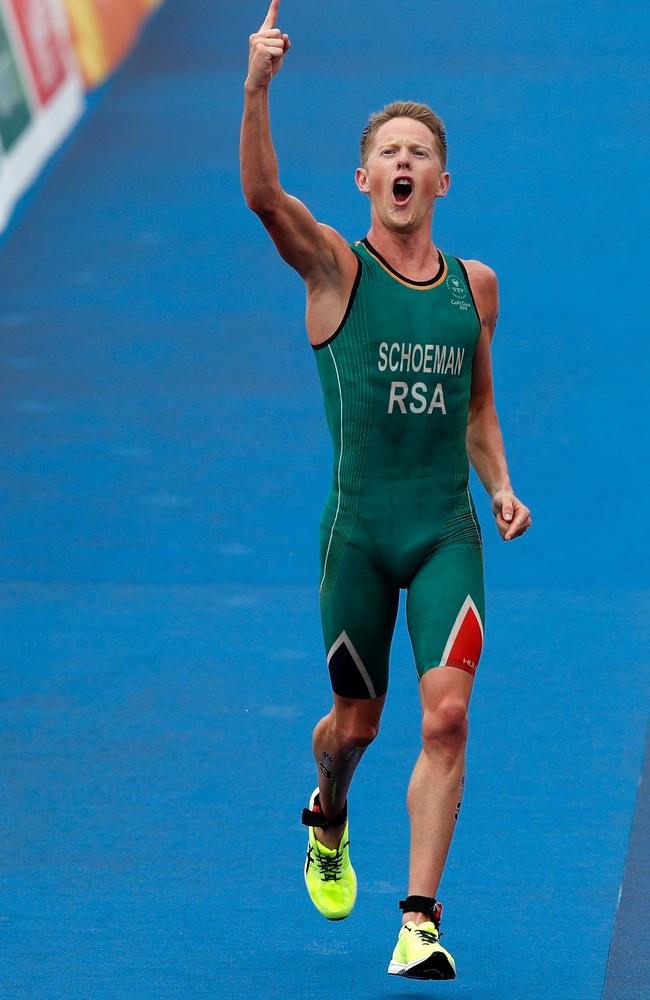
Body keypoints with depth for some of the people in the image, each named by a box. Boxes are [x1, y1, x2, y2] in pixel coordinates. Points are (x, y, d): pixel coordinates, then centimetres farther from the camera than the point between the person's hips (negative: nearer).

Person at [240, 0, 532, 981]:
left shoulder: (475, 285, 9)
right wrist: (257, 89, -37)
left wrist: (501, 485, 5)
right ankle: (327, 822, 46)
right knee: (357, 719, 11)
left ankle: (420, 918, -10)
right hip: (357, 527, -2)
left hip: (448, 530, 2)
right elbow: (262, 195, -22)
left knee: (447, 717, -13)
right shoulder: (335, 266, -3)